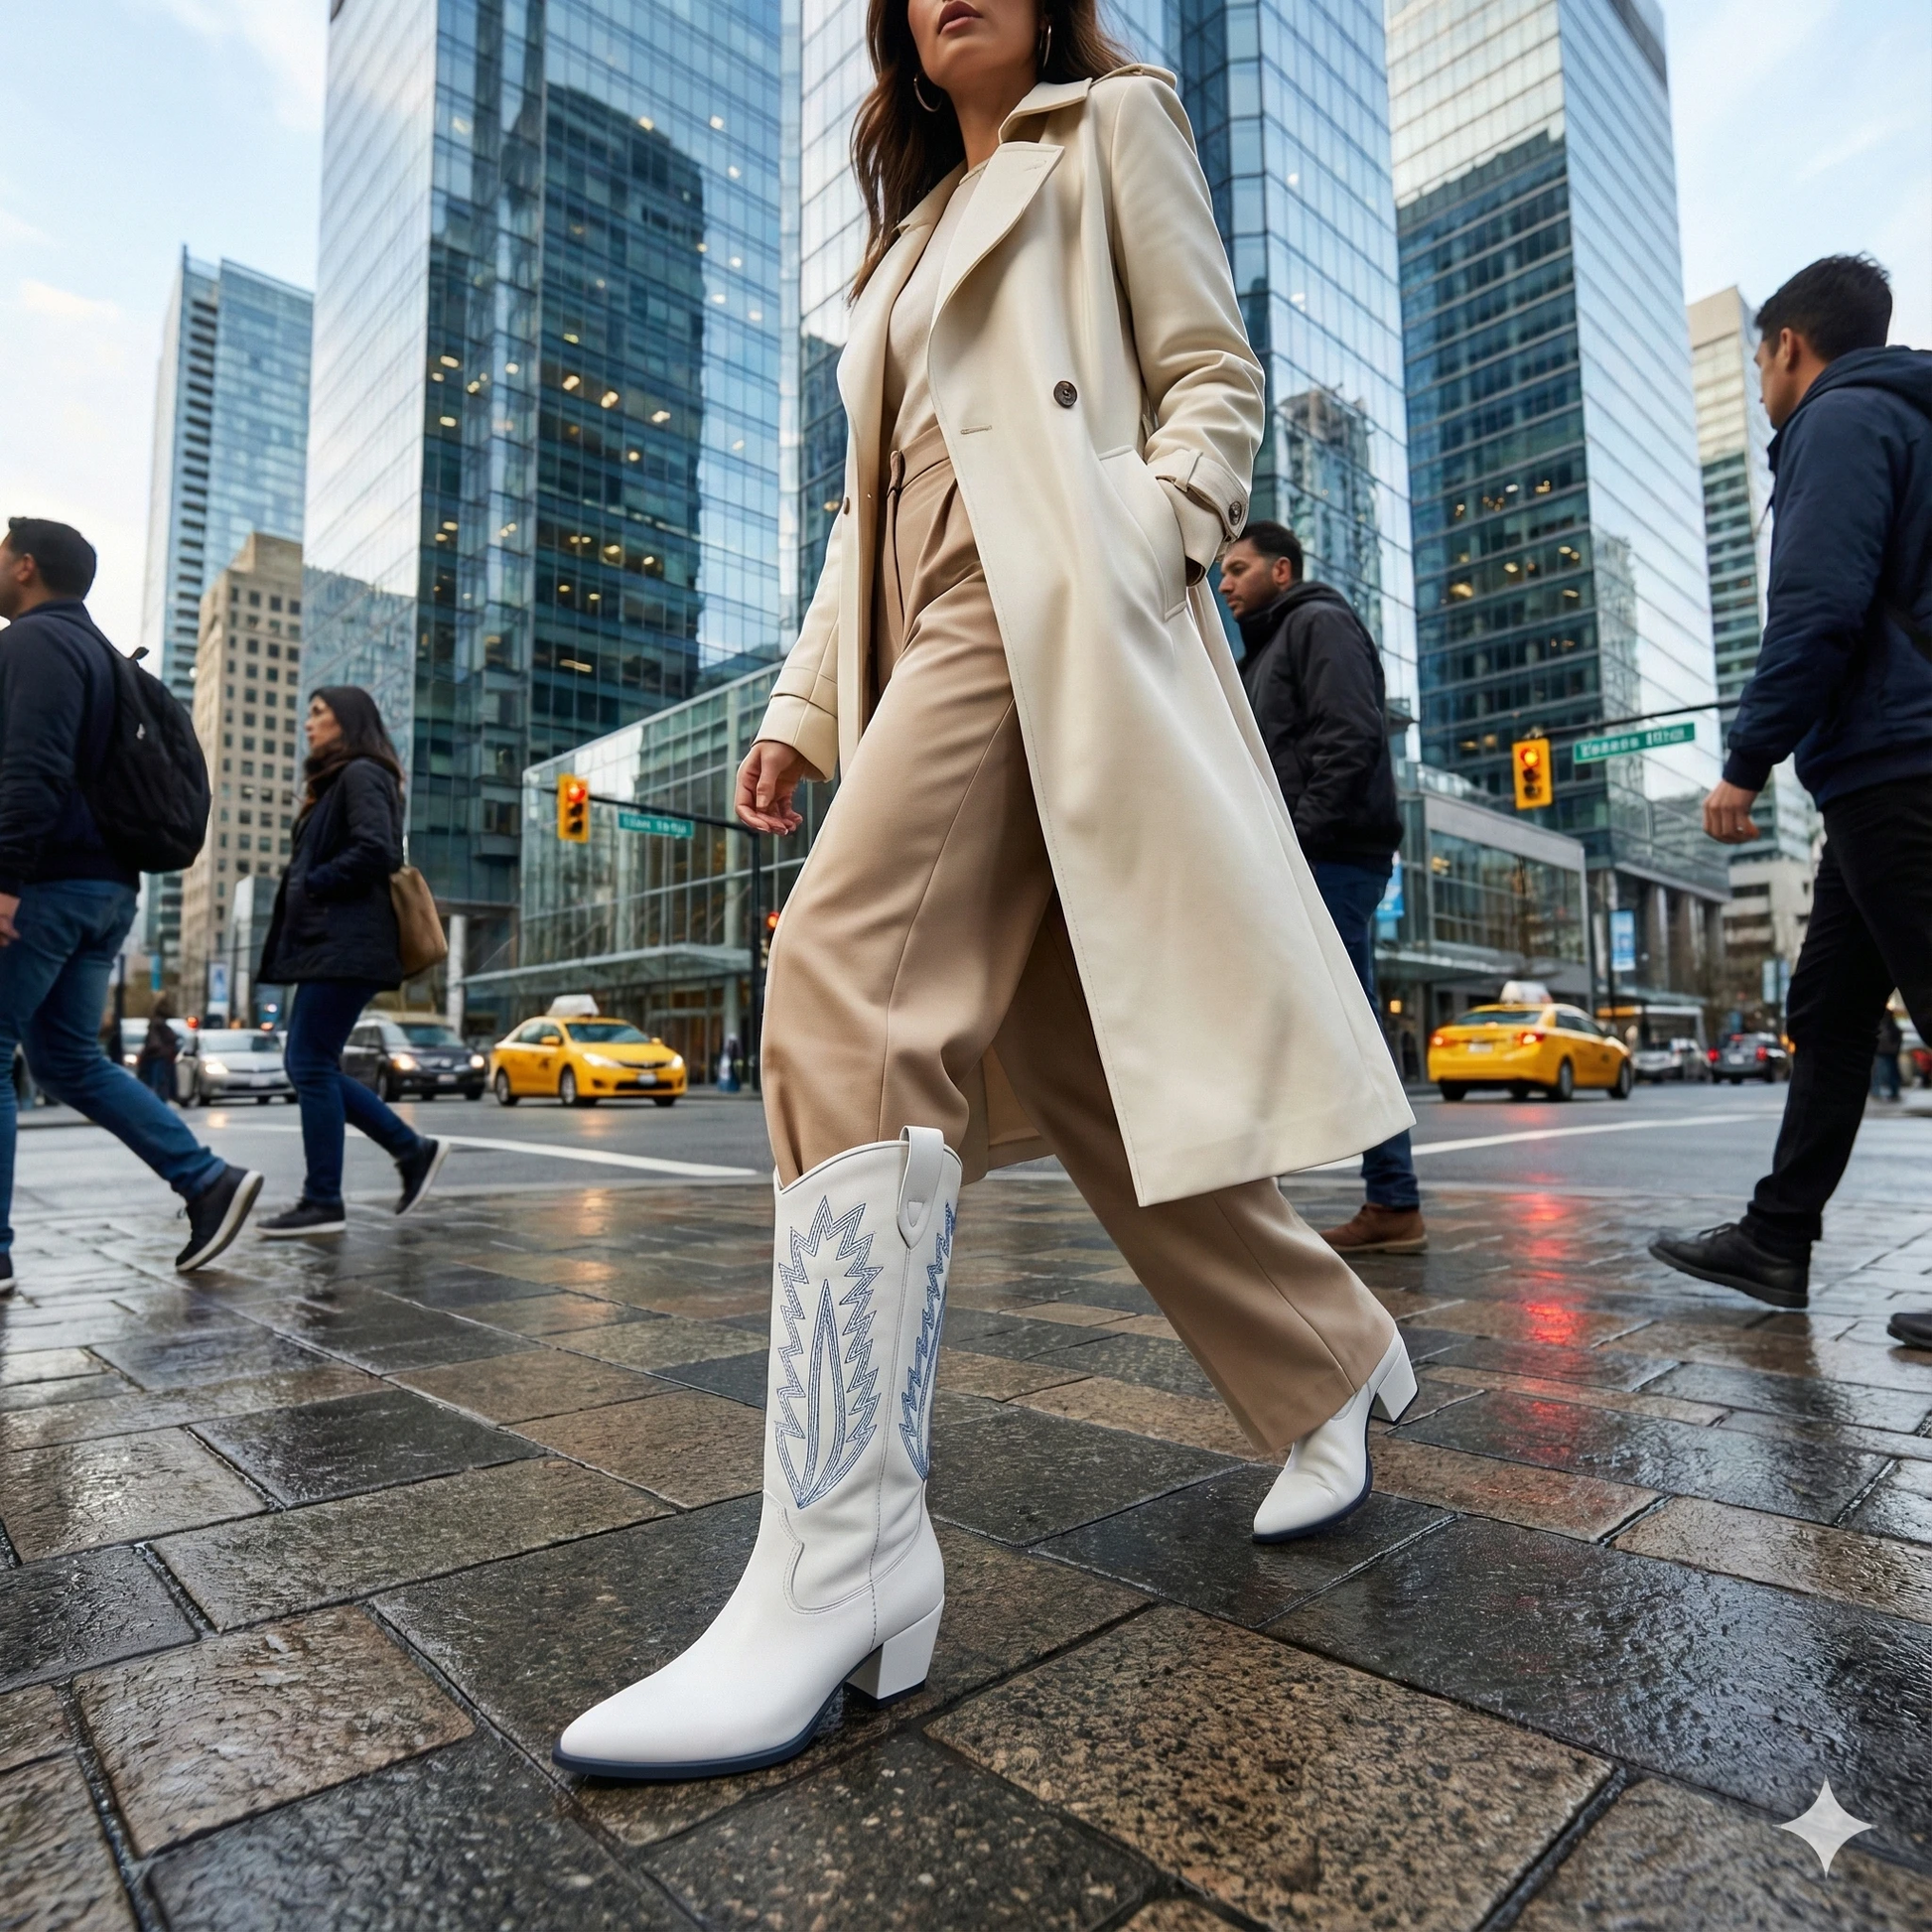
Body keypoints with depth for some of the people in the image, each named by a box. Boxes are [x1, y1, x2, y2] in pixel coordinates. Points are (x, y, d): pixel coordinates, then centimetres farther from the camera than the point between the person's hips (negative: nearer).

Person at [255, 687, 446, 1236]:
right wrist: (300, 886, 6)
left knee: (311, 1066, -8)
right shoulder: (335, 783, 25)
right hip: (328, 943, 10)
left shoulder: (362, 774, -6)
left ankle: (323, 1202, -1)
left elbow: (377, 852, -21)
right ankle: (413, 1149, 12)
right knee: (306, 1065, 9)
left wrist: (310, 884, -12)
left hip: (346, 945, -10)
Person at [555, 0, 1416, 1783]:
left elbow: (1216, 376, 6)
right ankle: (1333, 1361, 19)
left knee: (845, 979, -26)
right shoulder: (917, 228, 36)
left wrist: (1148, 544, -14)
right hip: (936, 628, 7)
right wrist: (802, 704, 13)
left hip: (1056, 607, -7)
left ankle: (841, 1560, -22)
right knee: (1074, 1064, 0)